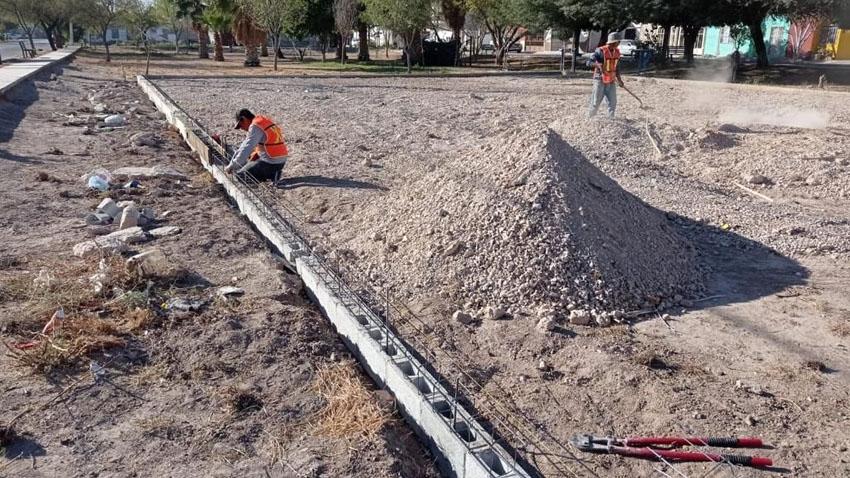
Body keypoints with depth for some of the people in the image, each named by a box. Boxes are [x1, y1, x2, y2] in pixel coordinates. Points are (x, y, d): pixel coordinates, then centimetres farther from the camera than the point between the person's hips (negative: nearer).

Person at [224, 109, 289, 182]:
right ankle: (273, 173, 12)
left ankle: (271, 176, -5)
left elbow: (246, 149, -22)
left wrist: (232, 166, -15)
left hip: (271, 164, -10)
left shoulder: (255, 127, -16)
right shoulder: (264, 122, 15)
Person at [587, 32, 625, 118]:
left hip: (611, 81, 6)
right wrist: (598, 64, -38)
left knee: (613, 102, 4)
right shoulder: (601, 51, -15)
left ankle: (610, 118, 18)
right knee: (596, 102, -2)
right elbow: (589, 62, -20)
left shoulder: (617, 52, 5)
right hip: (600, 80, -6)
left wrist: (619, 79, 10)